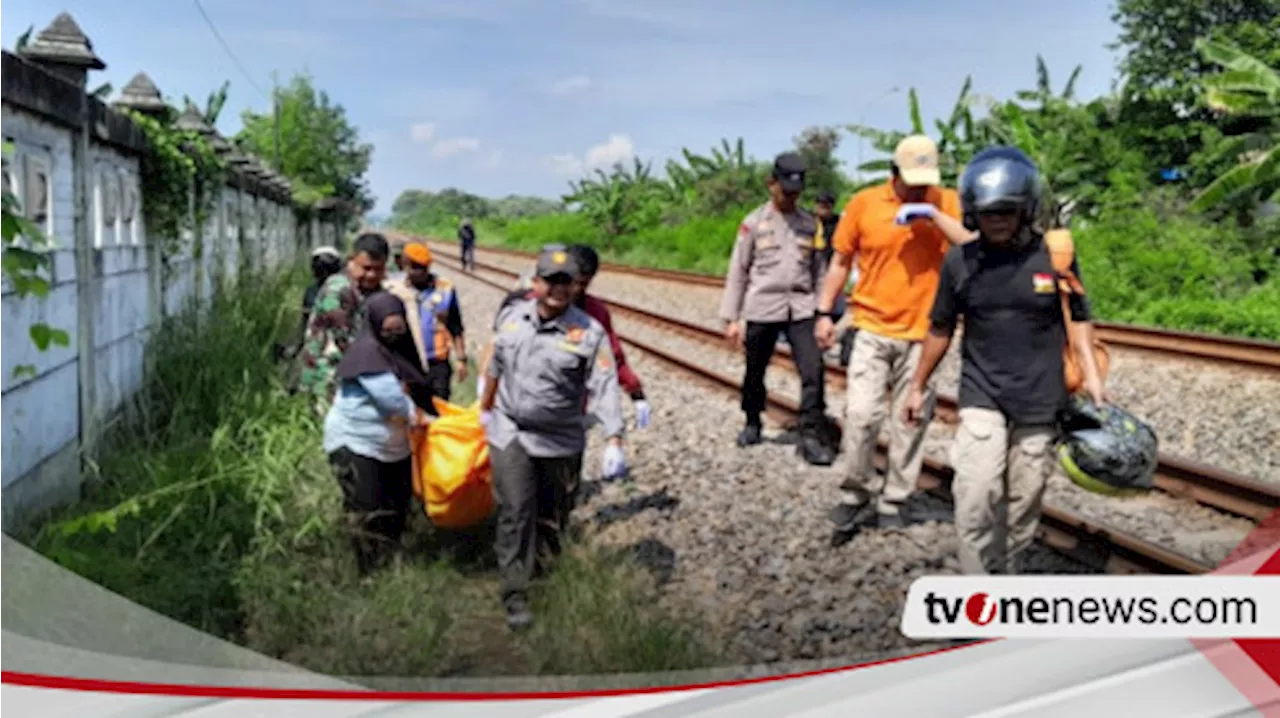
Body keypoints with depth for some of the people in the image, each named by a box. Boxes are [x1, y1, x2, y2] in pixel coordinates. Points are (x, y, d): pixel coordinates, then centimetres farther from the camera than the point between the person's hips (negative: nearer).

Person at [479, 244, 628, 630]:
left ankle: (540, 566, 39)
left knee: (552, 514, 15)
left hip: (560, 440, -1)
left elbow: (606, 389, -19)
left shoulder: (589, 333, -13)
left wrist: (614, 442, -28)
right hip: (510, 433, 1)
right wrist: (486, 408, 24)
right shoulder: (511, 316, 1)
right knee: (516, 511, -5)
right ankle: (515, 594, 2)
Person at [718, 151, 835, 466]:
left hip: (800, 308, 2)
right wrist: (731, 318, 0)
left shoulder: (809, 223, 9)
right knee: (755, 372, 10)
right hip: (762, 308, -1)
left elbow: (816, 269, 13)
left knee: (813, 370, -11)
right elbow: (737, 272, 2)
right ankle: (752, 424, 31)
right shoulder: (754, 222, 1)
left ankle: (811, 437, -5)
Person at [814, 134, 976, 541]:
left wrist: (934, 215, -18)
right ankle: (858, 493, 10)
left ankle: (893, 500, 18)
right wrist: (824, 312, 7)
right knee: (860, 415, -9)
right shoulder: (864, 203, 1)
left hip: (922, 333, 1)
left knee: (910, 421, 5)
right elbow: (840, 261, 8)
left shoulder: (947, 202, 2)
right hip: (872, 329, -1)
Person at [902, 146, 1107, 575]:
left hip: (1039, 399, 1)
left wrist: (1091, 375, -2)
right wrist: (918, 386, 14)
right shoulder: (959, 260, -2)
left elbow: (1077, 317, 8)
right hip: (980, 395, 0)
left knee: (1023, 503, 7)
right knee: (976, 497, -14)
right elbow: (941, 329, 9)